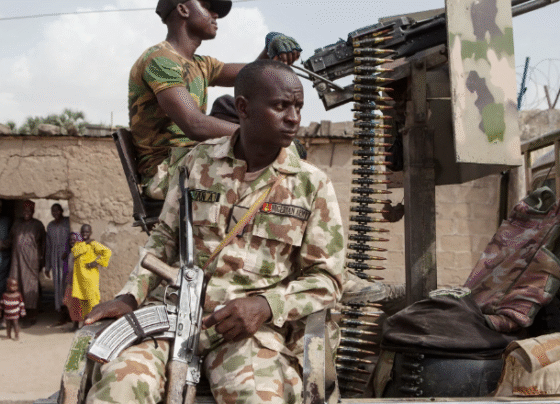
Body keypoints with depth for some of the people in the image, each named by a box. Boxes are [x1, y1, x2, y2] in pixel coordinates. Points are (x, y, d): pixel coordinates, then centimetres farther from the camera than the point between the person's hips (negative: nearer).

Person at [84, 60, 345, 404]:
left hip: (252, 324, -1)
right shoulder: (199, 162, 11)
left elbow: (327, 278, 5)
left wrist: (265, 305, -12)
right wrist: (130, 297, 4)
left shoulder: (313, 185, 5)